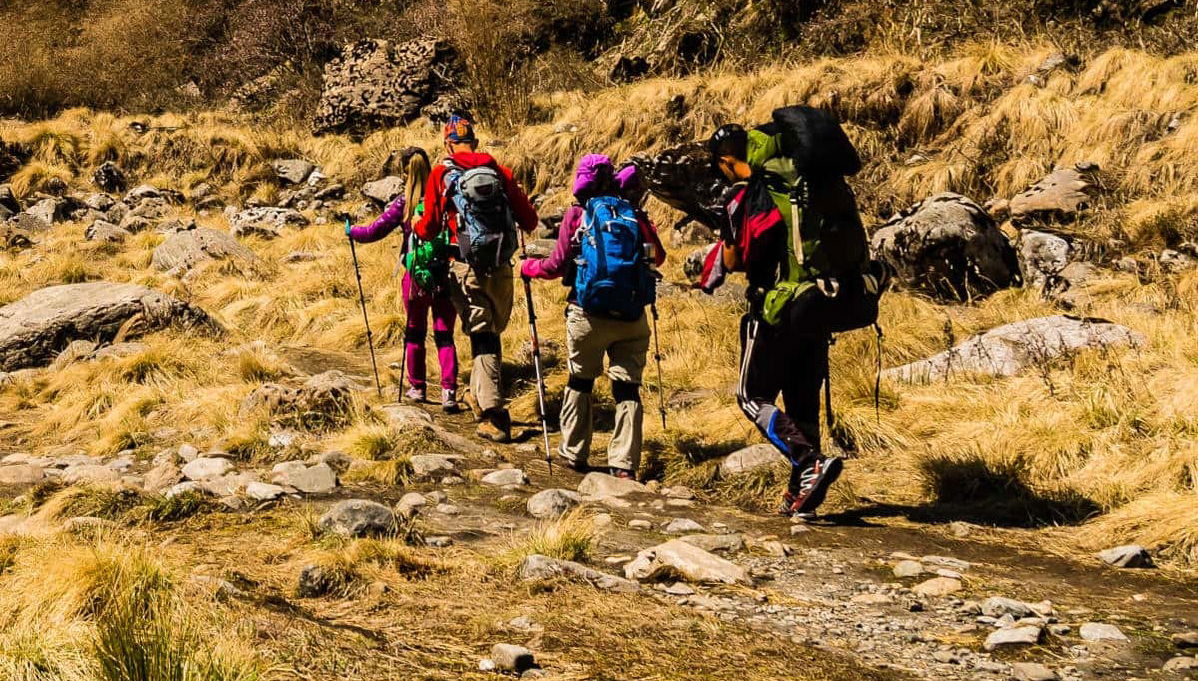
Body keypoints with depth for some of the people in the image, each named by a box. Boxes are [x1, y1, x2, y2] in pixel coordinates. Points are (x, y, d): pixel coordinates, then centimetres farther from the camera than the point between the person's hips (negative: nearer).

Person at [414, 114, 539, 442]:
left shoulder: (441, 175, 0)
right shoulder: (500, 172, 5)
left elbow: (427, 230, 3)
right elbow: (530, 221, 6)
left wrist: (417, 227, 25)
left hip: (468, 268, -2)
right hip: (502, 268, 2)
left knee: (482, 337, -2)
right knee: (492, 333, 19)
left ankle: (495, 416, -10)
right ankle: (480, 397, 32)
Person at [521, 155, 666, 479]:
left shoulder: (577, 215, -3)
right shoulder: (635, 215, 3)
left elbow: (557, 265, -3)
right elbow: (658, 257, 15)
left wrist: (529, 267, 15)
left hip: (588, 315, -1)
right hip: (631, 317, 1)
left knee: (580, 382, 15)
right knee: (627, 387, 4)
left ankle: (574, 454, 21)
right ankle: (625, 463, -2)